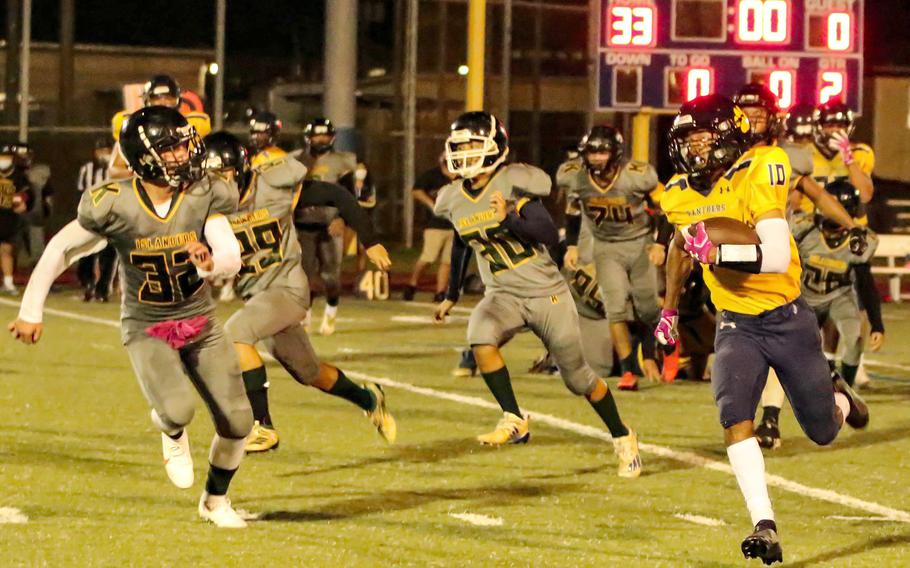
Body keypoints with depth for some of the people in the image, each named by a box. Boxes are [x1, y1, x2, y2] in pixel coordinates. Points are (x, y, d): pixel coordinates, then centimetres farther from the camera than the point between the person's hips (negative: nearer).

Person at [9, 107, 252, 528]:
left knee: (237, 422, 0)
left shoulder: (205, 196, -13)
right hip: (146, 329, -3)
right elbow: (60, 251, -7)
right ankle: (172, 434, 13)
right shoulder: (115, 205, -19)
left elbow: (233, 259, -19)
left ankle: (215, 500, 29)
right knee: (177, 409, -28)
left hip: (200, 323, 3)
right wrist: (30, 311, -4)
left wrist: (210, 262, -43)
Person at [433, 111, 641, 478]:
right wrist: (451, 296, 29)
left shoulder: (512, 184, -16)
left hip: (546, 293, -4)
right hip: (503, 295, 4)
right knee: (481, 338, -30)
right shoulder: (454, 200, 2)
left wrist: (510, 219, -37)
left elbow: (550, 235, -22)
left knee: (577, 377, 6)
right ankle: (514, 421, -20)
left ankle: (622, 438, 28)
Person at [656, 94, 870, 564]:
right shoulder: (680, 195, -3)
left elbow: (777, 255, -33)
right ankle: (764, 527, -23)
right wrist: (669, 309, 27)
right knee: (734, 415, -24)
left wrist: (717, 252, -45)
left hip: (788, 318, -3)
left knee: (823, 432, 12)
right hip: (737, 326, 3)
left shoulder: (758, 173, -22)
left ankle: (837, 395, 49)